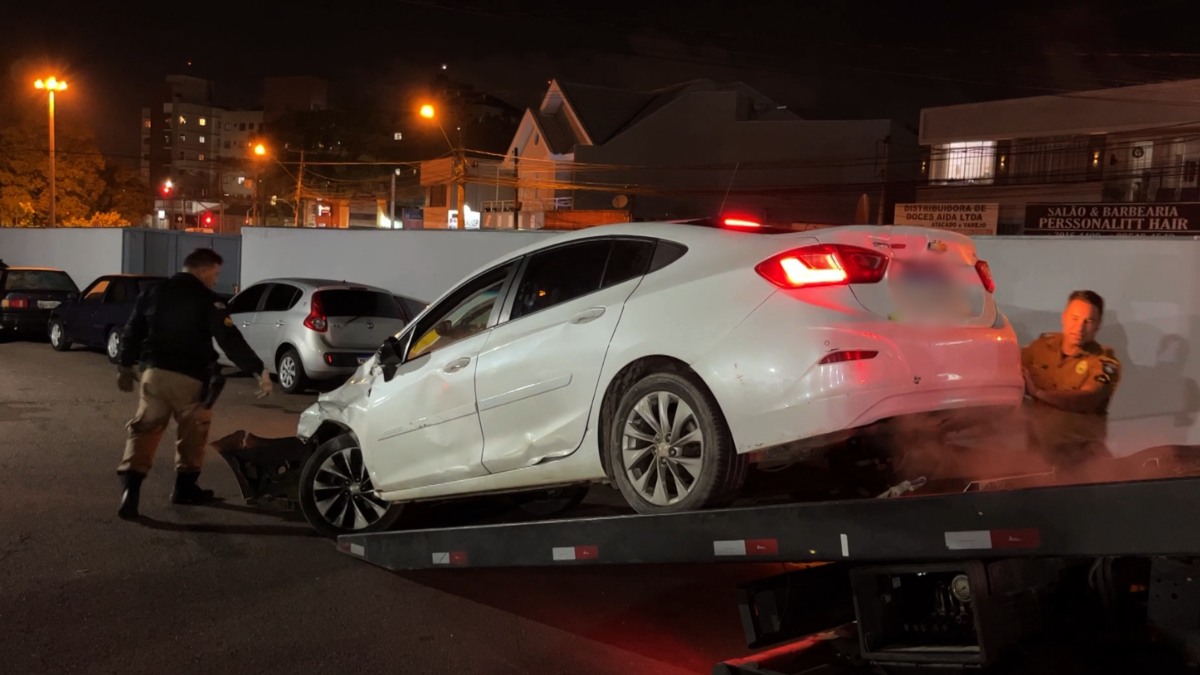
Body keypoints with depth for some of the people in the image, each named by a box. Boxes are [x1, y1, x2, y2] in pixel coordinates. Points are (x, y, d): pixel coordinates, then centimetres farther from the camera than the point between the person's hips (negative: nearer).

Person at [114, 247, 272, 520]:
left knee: (144, 428, 5)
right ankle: (185, 486, 22)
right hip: (189, 377, -4)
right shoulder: (207, 301, -9)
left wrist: (125, 366, 26)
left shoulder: (154, 292, 9)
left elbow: (133, 331, 14)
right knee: (193, 432, 13)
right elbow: (231, 341, -17)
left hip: (154, 372, 4)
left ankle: (131, 485, -10)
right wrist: (259, 370, -18)